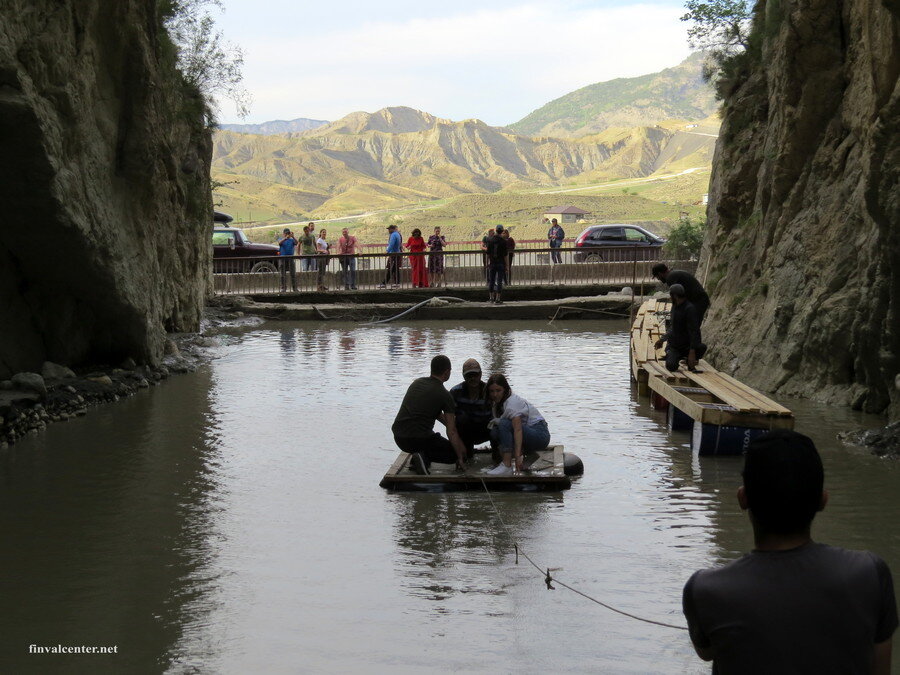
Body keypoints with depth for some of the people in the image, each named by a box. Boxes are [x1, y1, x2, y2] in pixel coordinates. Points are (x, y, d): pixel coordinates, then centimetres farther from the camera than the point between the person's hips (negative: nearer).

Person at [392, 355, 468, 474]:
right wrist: (461, 458, 0)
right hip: (419, 440, -7)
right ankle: (424, 456, -11)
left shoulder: (416, 383, 13)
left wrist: (450, 423, 34)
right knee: (454, 453, 13)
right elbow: (451, 432, -7)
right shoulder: (445, 396, -6)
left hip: (398, 438, 7)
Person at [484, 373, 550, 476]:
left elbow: (518, 429, -32)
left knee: (504, 424, -31)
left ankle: (506, 466, -36)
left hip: (540, 436, -8)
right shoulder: (498, 404, 9)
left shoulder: (512, 403, -21)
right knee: (494, 432, -15)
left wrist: (517, 457, -40)